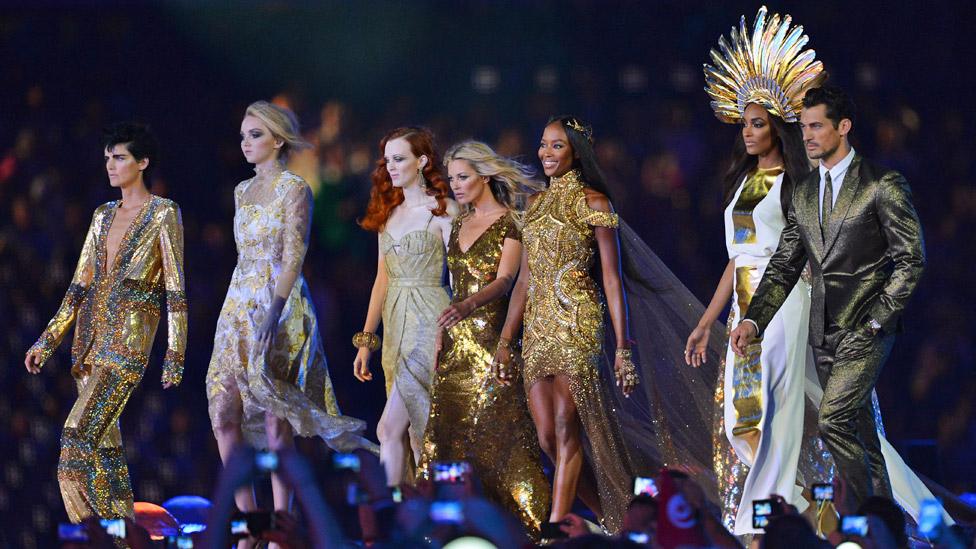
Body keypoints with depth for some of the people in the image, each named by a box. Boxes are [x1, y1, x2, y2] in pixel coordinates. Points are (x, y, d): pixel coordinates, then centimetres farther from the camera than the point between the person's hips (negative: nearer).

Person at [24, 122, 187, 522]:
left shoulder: (163, 214, -4)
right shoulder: (104, 215, 15)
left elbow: (176, 291, -7)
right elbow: (80, 285, 18)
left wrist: (174, 359, -12)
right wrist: (47, 342, 13)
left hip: (129, 340, -7)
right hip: (91, 337, 7)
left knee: (79, 437, -19)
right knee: (104, 441, 6)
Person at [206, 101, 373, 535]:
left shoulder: (294, 189, -6)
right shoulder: (242, 191, 16)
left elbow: (293, 257, -14)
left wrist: (272, 313, -23)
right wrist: (245, 309, 18)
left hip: (280, 307, -7)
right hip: (239, 305, 7)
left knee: (276, 418, -6)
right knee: (224, 414, -2)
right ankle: (247, 519, 4)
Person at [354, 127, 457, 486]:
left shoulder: (442, 210, -6)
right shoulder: (389, 213, 14)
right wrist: (366, 341, 12)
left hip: (429, 324, -7)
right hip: (396, 323, 7)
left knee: (391, 429, -14)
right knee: (415, 429, 7)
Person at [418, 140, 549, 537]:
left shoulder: (510, 223, -6)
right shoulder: (459, 224, 15)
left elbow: (504, 280, -19)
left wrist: (467, 306, -36)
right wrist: (441, 330, 10)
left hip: (491, 337, -7)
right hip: (456, 341, 7)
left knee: (497, 431, -10)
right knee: (450, 427, 1)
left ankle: (535, 521, -6)